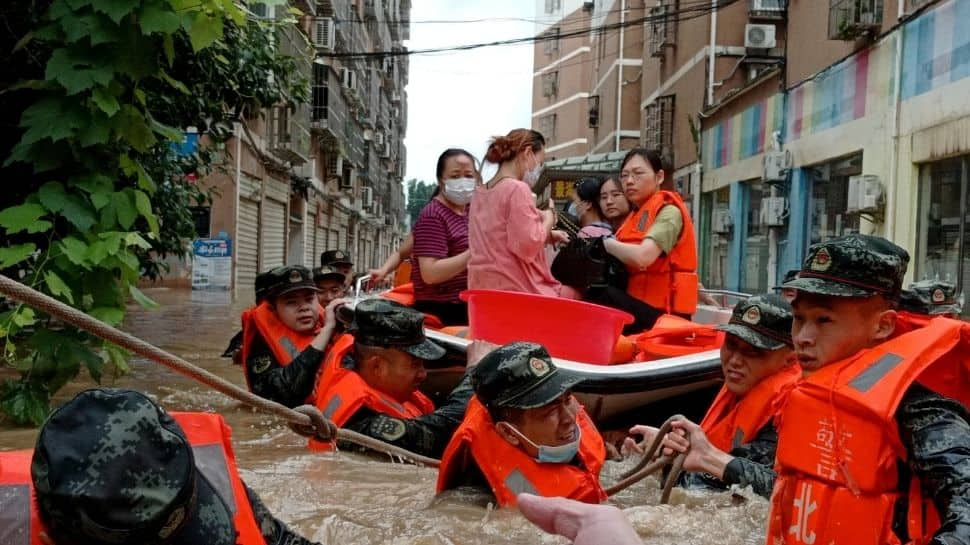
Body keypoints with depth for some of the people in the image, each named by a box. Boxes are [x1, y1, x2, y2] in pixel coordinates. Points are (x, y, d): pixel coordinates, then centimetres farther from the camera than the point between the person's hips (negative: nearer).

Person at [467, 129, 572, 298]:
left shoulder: (480, 192, 13)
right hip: (518, 290, -9)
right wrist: (548, 217, -3)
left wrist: (547, 235, 18)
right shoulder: (517, 189, -13)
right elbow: (528, 247, -20)